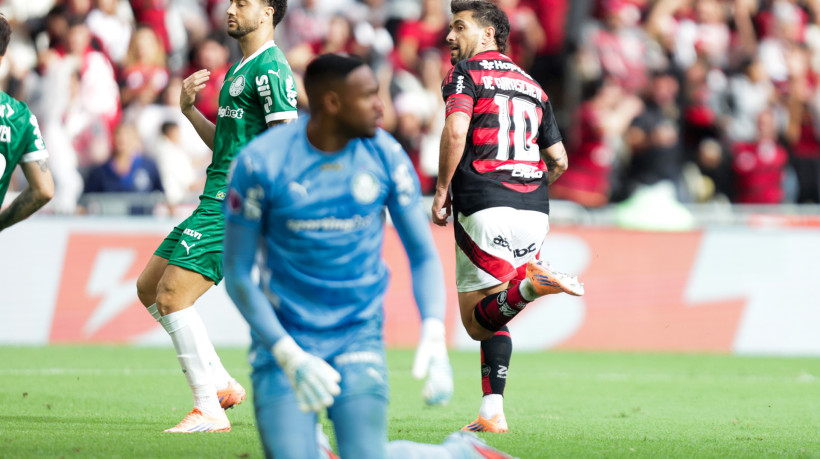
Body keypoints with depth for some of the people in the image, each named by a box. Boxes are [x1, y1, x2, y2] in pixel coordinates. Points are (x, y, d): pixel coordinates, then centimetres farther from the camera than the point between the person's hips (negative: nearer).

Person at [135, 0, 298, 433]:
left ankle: (209, 410, -11)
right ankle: (220, 383, 15)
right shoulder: (239, 69, 20)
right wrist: (189, 109, 11)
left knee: (172, 296, -15)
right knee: (149, 288, 12)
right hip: (216, 202, 11)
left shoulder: (270, 69, -12)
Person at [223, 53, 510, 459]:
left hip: (359, 337, 1)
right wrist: (288, 355, -19)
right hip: (283, 337, -1)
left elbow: (423, 255, 2)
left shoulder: (386, 156, -4)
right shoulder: (262, 162, -12)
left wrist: (433, 334, -15)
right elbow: (237, 274, -8)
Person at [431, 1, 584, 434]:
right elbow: (559, 161, 20)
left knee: (476, 321, -5)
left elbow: (455, 130, -15)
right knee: (492, 317, 15)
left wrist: (442, 190, -6)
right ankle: (492, 413, 7)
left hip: (484, 207, -6)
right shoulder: (530, 85, 22)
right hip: (534, 208, 6)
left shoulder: (465, 72, 3)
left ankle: (530, 282, -29)